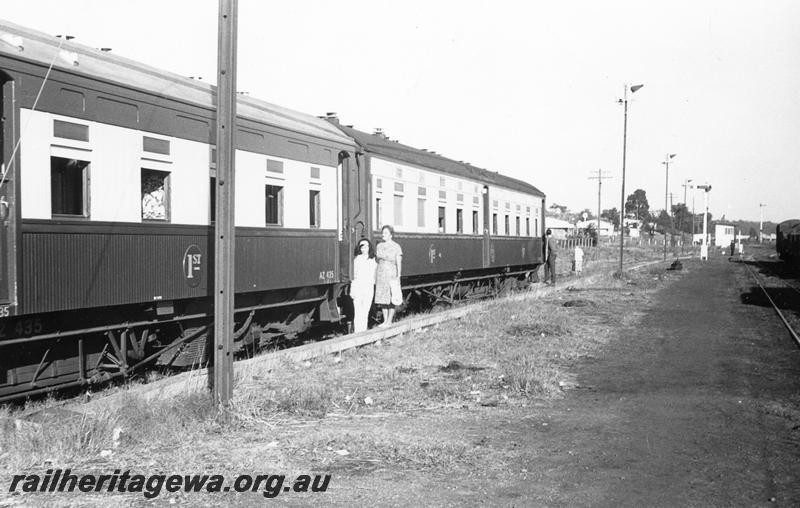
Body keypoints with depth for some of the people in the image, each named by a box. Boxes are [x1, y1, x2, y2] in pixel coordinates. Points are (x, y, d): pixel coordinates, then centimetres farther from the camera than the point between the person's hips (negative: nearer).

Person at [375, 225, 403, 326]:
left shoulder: (396, 247, -6)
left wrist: (398, 277, -15)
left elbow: (399, 263, -8)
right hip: (380, 275, 5)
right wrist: (375, 277, 10)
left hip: (391, 275, -5)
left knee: (391, 299, -1)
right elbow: (377, 261, 13)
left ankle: (389, 321, 5)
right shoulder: (379, 246, 10)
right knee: (382, 299, 6)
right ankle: (385, 321, 13)